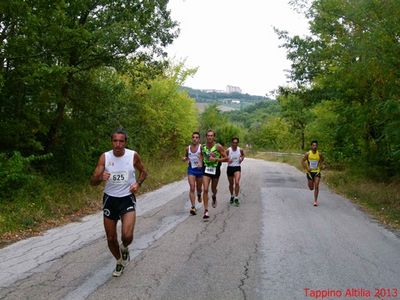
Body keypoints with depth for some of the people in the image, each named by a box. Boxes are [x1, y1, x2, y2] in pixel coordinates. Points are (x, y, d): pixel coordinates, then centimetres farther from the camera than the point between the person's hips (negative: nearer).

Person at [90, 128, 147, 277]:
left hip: (127, 199, -2)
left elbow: (143, 172, 9)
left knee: (127, 236, -19)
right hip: (110, 199, 2)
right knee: (111, 238, 9)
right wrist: (100, 177, -31)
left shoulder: (133, 155, -9)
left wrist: (138, 183, -10)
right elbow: (92, 182, -8)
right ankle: (119, 262, 39)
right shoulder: (104, 157, -8)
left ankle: (124, 248, 20)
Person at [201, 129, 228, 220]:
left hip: (215, 170, -1)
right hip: (206, 170, 1)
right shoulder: (203, 147, -1)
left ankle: (214, 197, 55)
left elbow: (226, 158, -10)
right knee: (205, 190, -12)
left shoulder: (218, 146, -11)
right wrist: (202, 162, 4)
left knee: (213, 190, 16)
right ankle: (206, 211, -10)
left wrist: (216, 159, -21)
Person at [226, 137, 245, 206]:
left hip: (237, 168, 0)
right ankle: (232, 196, 36)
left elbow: (243, 155, 18)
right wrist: (227, 160, -22)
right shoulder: (228, 150, -10)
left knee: (237, 182, -17)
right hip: (230, 168, 0)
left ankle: (236, 198, -6)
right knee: (231, 184, 13)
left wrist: (241, 159, -2)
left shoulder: (240, 150, -4)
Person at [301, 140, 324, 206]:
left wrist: (319, 166, 5)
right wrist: (306, 168, -10)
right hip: (310, 172, 0)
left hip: (317, 172, 0)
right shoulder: (308, 154, -9)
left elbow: (322, 160, 16)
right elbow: (302, 161, -1)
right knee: (311, 188, 8)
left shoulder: (319, 154, -5)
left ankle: (315, 201, -2)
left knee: (316, 186, -11)